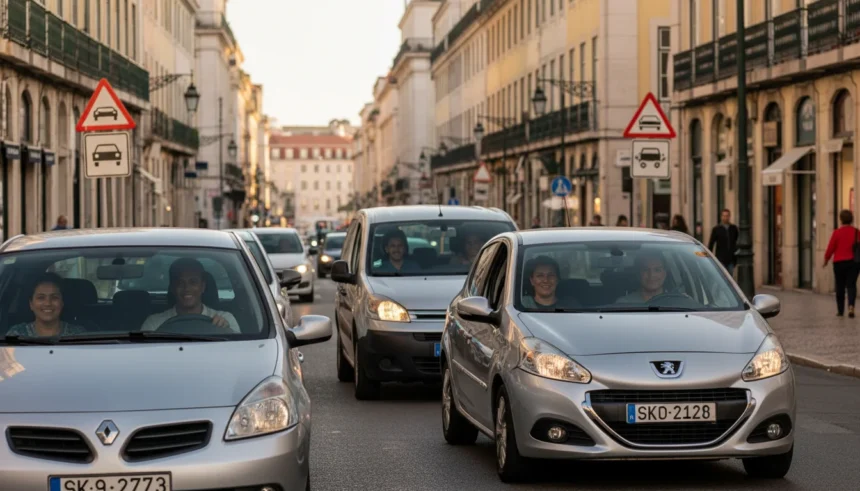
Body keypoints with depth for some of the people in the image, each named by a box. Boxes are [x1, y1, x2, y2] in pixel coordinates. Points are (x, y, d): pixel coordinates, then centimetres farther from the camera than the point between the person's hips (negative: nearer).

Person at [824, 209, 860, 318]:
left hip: (839, 263, -1)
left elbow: (830, 248, -6)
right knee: (851, 285, 2)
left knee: (840, 287, 10)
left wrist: (826, 259, 9)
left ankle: (840, 310, 16)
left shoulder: (837, 232, -9)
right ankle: (851, 305, -21)